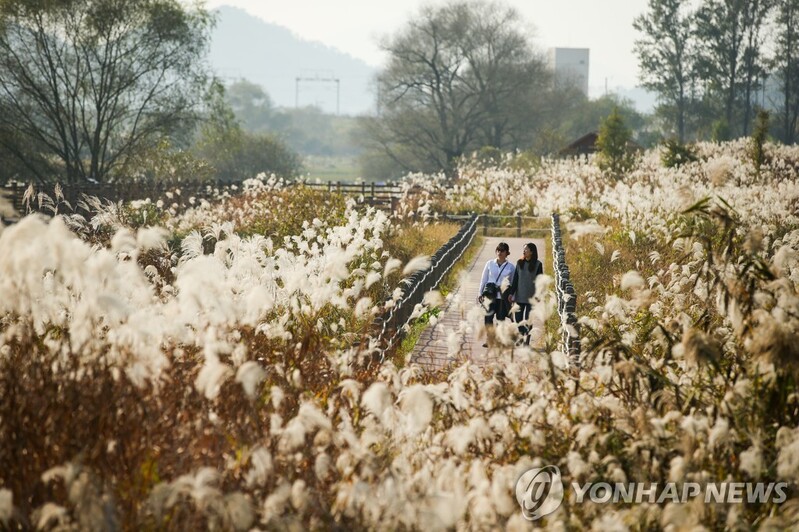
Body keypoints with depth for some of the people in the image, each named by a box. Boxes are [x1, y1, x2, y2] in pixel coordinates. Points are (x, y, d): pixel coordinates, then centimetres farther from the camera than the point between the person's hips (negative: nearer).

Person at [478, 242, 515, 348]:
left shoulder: (511, 267, 3)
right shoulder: (490, 264, 5)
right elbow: (484, 279, 10)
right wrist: (480, 293, 9)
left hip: (502, 297, 0)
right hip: (490, 295, 0)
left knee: (500, 319, 2)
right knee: (488, 318, -11)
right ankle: (489, 340, -5)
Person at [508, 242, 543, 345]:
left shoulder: (537, 264, -4)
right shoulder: (520, 263, 7)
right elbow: (515, 279, 8)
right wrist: (511, 293, 2)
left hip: (531, 297, -3)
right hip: (519, 296, 3)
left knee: (528, 320, 0)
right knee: (517, 318, 1)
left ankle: (527, 342, 7)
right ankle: (523, 335, 19)